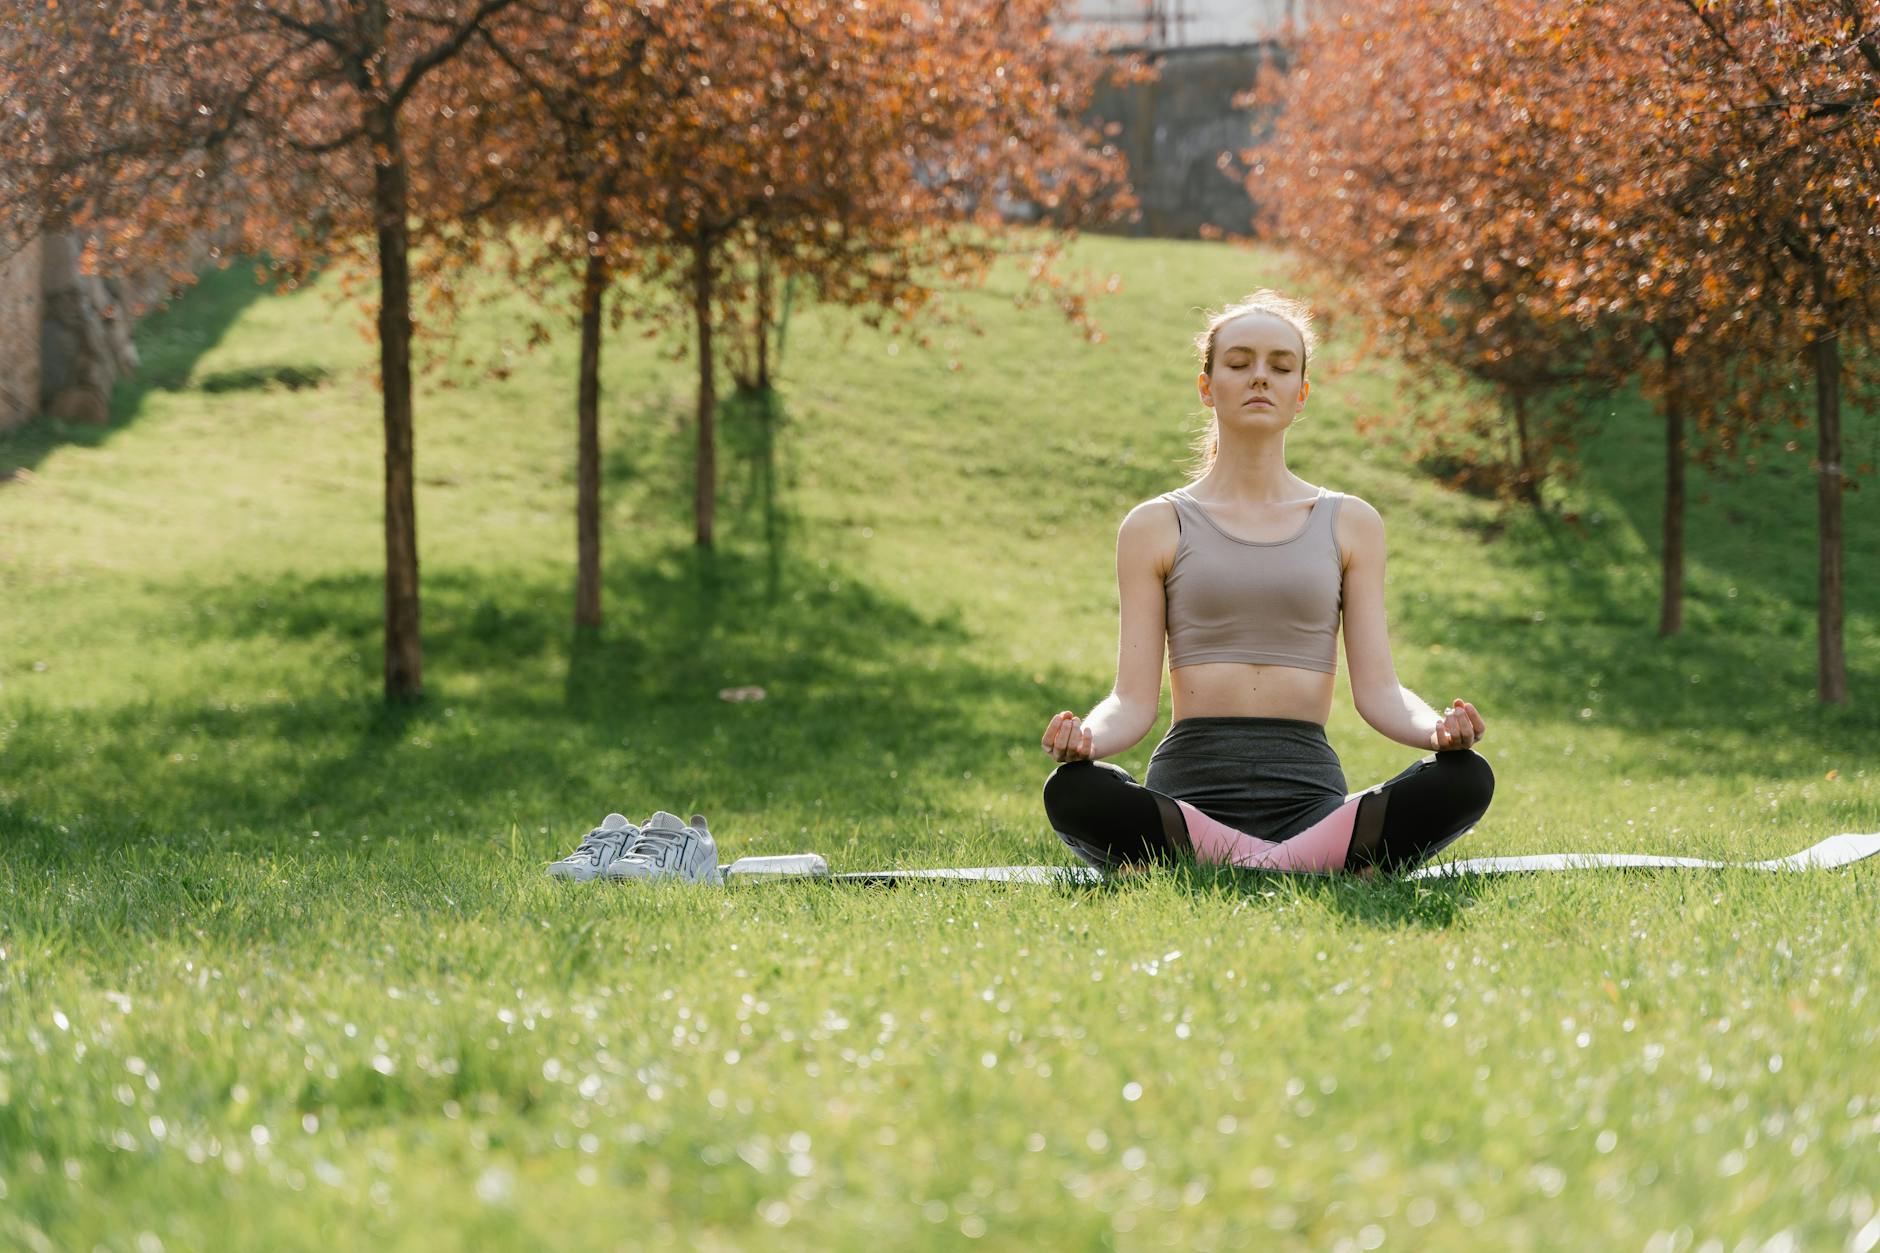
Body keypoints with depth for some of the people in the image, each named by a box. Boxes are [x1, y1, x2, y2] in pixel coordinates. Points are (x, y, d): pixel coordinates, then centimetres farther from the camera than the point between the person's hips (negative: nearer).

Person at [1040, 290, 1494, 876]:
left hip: (1309, 790, 2)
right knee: (1073, 790, -36)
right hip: (1191, 786, -1)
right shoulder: (1156, 526, 11)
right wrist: (1086, 736, -20)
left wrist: (1440, 729, -15)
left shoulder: (1350, 524, 15)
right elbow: (1134, 700, 4)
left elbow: (1378, 690, 8)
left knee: (1465, 778, -29)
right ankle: (1320, 867, -22)